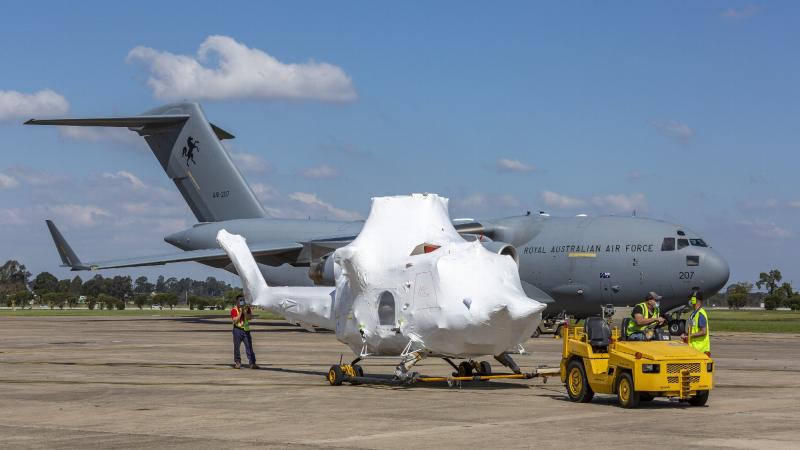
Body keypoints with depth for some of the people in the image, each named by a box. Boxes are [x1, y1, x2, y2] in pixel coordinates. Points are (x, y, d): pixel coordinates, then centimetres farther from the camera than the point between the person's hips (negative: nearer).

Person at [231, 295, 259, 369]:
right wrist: (240, 312, -16)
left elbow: (250, 317, -5)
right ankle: (237, 362, 16)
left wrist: (245, 312, -18)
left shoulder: (247, 308, 8)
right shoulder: (234, 310, -3)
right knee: (236, 347, 4)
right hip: (237, 330, -2)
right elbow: (235, 320, -14)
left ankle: (252, 363, -3)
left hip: (246, 330, 2)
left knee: (249, 346, -2)